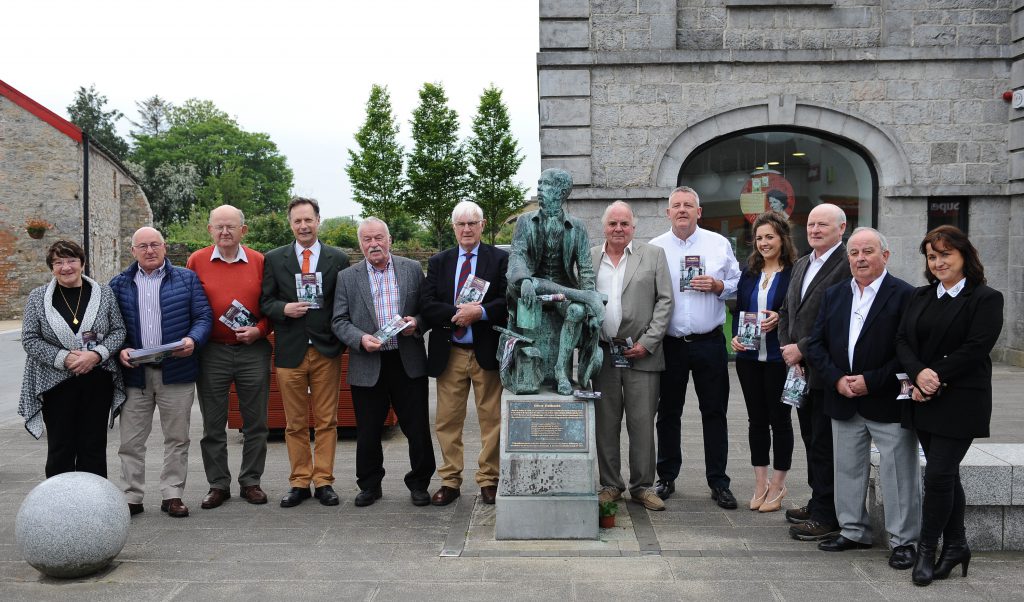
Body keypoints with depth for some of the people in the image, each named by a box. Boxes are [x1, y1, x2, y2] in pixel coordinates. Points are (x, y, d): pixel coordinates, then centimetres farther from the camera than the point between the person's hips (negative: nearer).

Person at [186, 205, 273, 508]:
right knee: (213, 424, 7)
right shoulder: (197, 261, 2)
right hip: (211, 352, 0)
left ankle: (251, 481, 20)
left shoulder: (259, 262, 2)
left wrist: (259, 330, -9)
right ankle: (218, 484, 19)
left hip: (253, 350, 0)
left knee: (255, 423, 7)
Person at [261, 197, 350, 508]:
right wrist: (284, 309, -14)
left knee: (326, 421, 4)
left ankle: (324, 481, 12)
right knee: (295, 423, 7)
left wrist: (343, 340, -4)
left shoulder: (338, 258, 5)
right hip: (290, 351, 1)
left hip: (327, 350, 0)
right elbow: (265, 301, 6)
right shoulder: (274, 258, 6)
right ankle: (299, 482, 16)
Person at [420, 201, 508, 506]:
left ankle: (488, 480, 15)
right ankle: (450, 481, 16)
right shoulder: (439, 262, 10)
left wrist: (480, 312, -22)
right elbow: (426, 304, 0)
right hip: (449, 353, 2)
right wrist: (457, 314, -15)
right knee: (447, 421, 6)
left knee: (491, 419, 4)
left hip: (487, 351, -2)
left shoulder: (500, 260, 2)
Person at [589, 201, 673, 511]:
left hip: (641, 354, -2)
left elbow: (664, 301, 1)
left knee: (642, 423, 1)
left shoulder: (654, 254, 6)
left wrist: (648, 343, -6)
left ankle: (643, 486, 13)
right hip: (601, 353, 2)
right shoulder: (588, 258, 10)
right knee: (605, 423, 7)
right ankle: (610, 484, 18)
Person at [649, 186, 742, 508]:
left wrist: (718, 285, -11)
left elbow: (737, 284, 9)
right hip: (670, 344, 0)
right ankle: (667, 478, 22)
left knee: (715, 412, 4)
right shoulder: (654, 248, 4)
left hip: (709, 343, 0)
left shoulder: (719, 244, 5)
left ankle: (718, 482, 13)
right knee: (668, 413, 9)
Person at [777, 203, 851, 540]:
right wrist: (788, 350, 4)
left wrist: (803, 349, -16)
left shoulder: (847, 266, -12)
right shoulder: (801, 265, 16)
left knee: (825, 445, -3)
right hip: (801, 370, 8)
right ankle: (817, 504, 27)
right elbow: (786, 312, 19)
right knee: (811, 440, 16)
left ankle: (827, 518, 6)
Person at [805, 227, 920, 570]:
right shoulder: (834, 295, 10)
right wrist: (837, 379, -7)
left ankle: (903, 540, 14)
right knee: (848, 470, 14)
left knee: (898, 474, 2)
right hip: (844, 402, 6)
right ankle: (854, 531, 28)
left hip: (888, 403, -5)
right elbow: (816, 345, 8)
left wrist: (871, 381, -16)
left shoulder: (904, 295, -7)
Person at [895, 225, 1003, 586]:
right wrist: (919, 374, -14)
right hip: (924, 402, 6)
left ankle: (927, 549, 7)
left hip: (960, 403, -6)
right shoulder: (921, 297, 13)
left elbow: (975, 349, -14)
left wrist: (936, 379, -17)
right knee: (946, 474, 13)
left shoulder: (985, 299, -5)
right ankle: (955, 546, 24)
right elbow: (903, 341, 4)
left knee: (938, 475, -6)